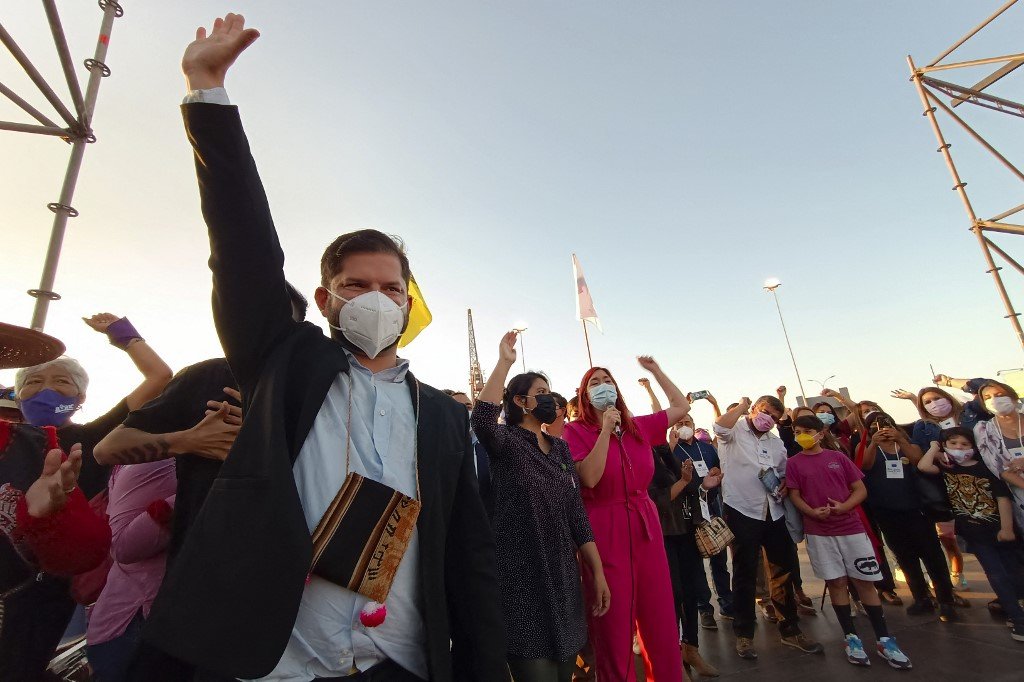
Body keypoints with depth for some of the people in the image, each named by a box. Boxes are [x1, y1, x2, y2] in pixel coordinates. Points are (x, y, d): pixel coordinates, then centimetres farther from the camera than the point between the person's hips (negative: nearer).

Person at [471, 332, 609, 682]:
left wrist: (597, 571, 6)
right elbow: (482, 420, -33)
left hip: (564, 577, 6)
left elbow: (577, 513, 9)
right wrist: (504, 362, -29)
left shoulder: (560, 447, 9)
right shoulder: (507, 441, -8)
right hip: (522, 579, -6)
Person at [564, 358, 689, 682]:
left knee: (660, 618, 13)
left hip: (646, 526, 5)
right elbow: (590, 478, -20)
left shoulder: (638, 426, 8)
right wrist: (606, 429, -18)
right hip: (605, 533, -5)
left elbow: (681, 406, 16)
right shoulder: (576, 431, -7)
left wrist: (655, 370, 17)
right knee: (614, 627, 7)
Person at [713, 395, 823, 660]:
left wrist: (784, 486, 1)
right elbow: (720, 426, -30)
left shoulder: (776, 443, 15)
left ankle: (790, 629, 34)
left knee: (784, 569, 15)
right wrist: (742, 406, -13)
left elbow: (785, 473, 26)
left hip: (774, 513, 7)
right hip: (742, 511, -6)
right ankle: (744, 633, 19)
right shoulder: (735, 431, -6)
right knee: (746, 573, 4)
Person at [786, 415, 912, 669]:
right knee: (837, 582, 6)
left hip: (851, 527, 1)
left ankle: (884, 640, 18)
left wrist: (844, 506, -13)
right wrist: (811, 512, -18)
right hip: (818, 532, -1)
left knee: (865, 581, 5)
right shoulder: (794, 462, 0)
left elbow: (860, 489, 4)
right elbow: (794, 495, 0)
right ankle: (851, 637, 19)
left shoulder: (838, 457, 3)